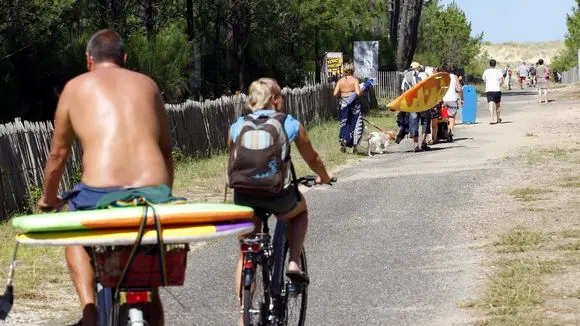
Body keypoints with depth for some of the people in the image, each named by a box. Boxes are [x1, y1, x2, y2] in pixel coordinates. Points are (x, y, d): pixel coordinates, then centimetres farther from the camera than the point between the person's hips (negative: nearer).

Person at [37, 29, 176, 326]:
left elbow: (58, 153, 19)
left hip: (101, 193, -2)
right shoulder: (147, 84, 20)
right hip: (154, 192, 2)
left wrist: (48, 198, 35)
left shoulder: (76, 87, 14)